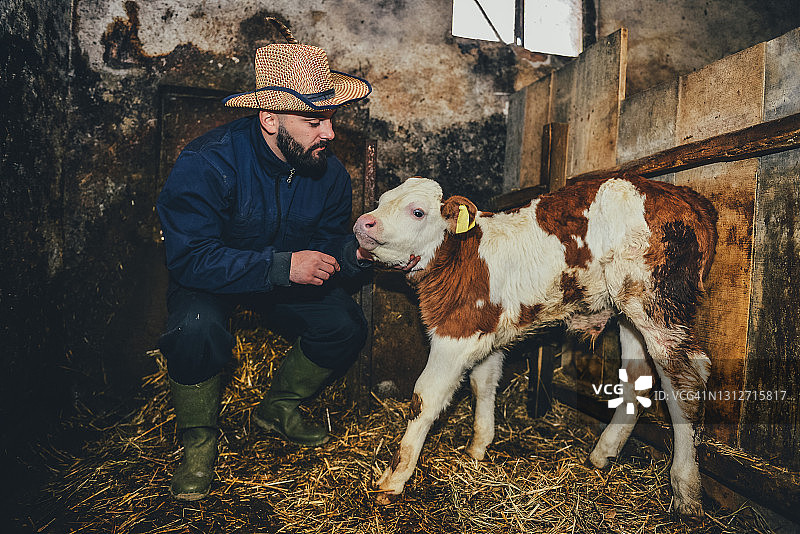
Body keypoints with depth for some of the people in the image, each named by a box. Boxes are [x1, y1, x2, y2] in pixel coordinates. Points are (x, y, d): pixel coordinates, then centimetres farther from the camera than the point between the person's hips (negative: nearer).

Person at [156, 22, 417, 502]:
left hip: (291, 274, 5)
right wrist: (282, 266, -43)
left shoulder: (329, 171, -15)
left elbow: (329, 241, -5)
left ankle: (278, 408, 14)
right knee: (198, 327, -35)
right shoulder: (208, 163, -31)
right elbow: (191, 258, -35)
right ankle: (199, 442, -5)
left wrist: (357, 252, -29)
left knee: (347, 326, -13)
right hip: (210, 279, -4)